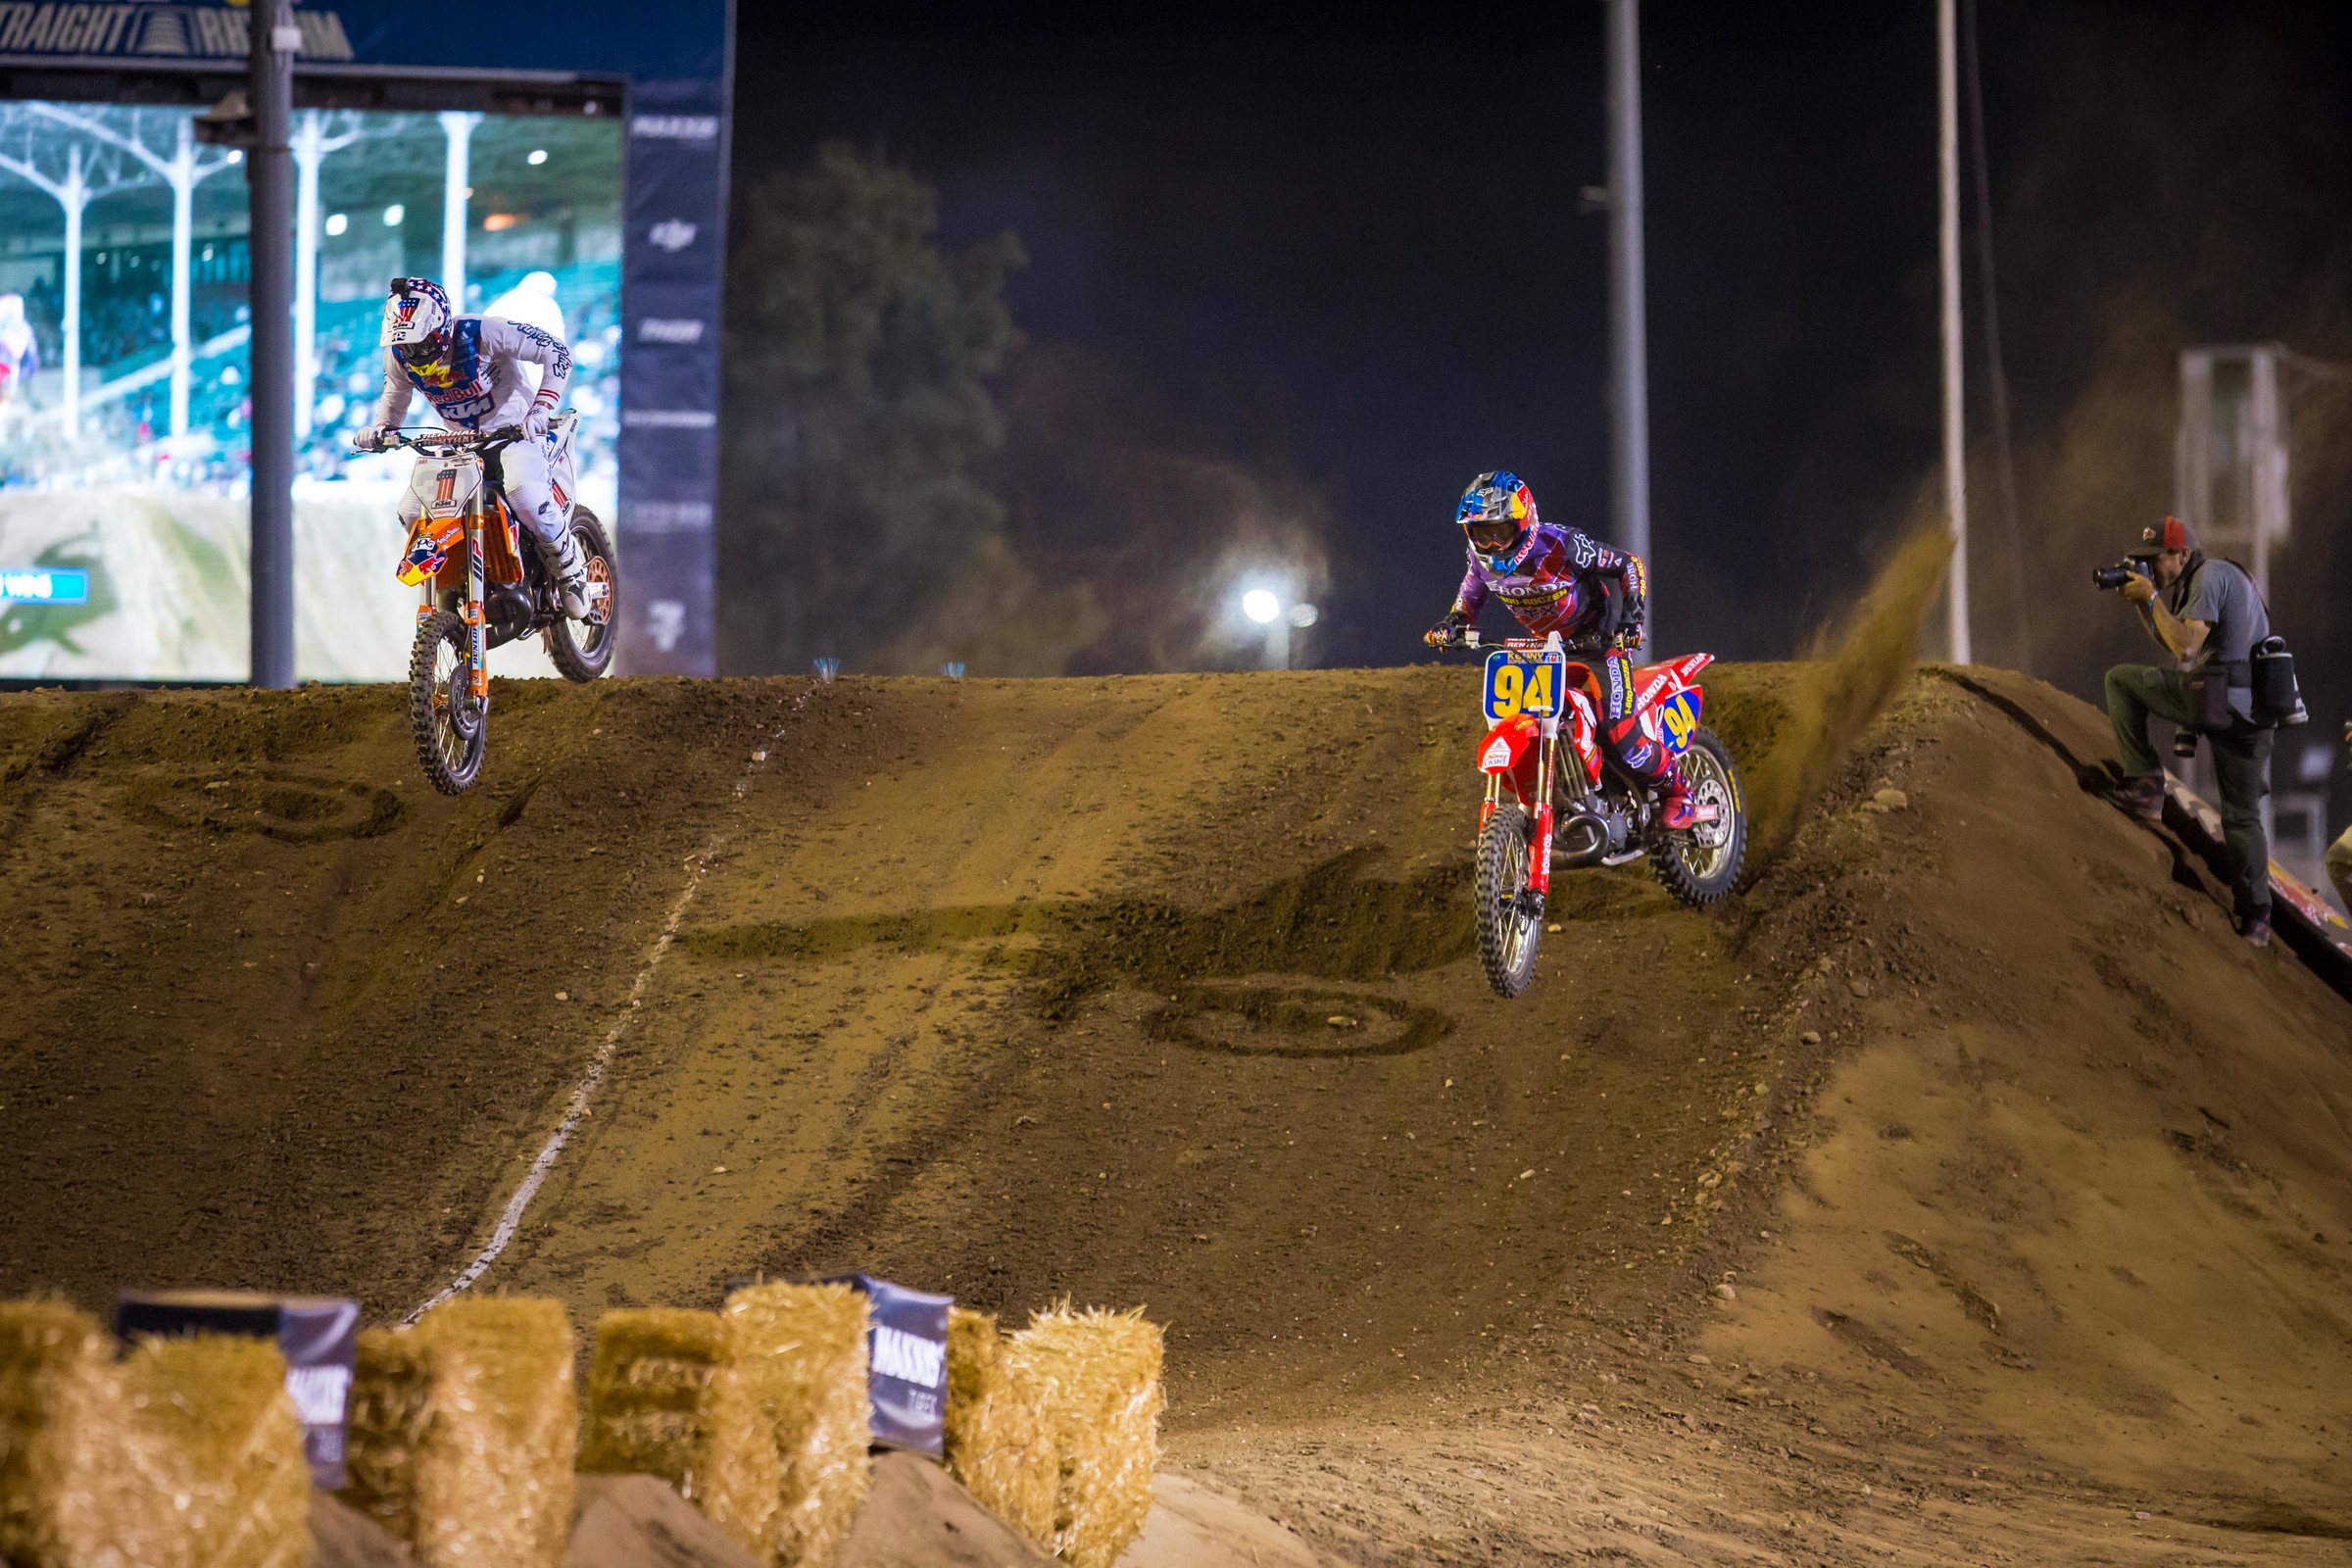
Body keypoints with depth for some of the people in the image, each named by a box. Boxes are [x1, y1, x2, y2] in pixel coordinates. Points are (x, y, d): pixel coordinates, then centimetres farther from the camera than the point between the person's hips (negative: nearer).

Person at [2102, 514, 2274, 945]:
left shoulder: (2210, 575, -7)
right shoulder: (2226, 576, 24)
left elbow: (2186, 647, -17)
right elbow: (2171, 643, 29)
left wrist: (2152, 596, -8)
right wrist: (2141, 600, 18)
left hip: (2217, 696, -9)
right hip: (2253, 709, 9)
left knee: (2120, 680, 5)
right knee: (2242, 815, 13)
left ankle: (2143, 783, 1)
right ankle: (2256, 919, 12)